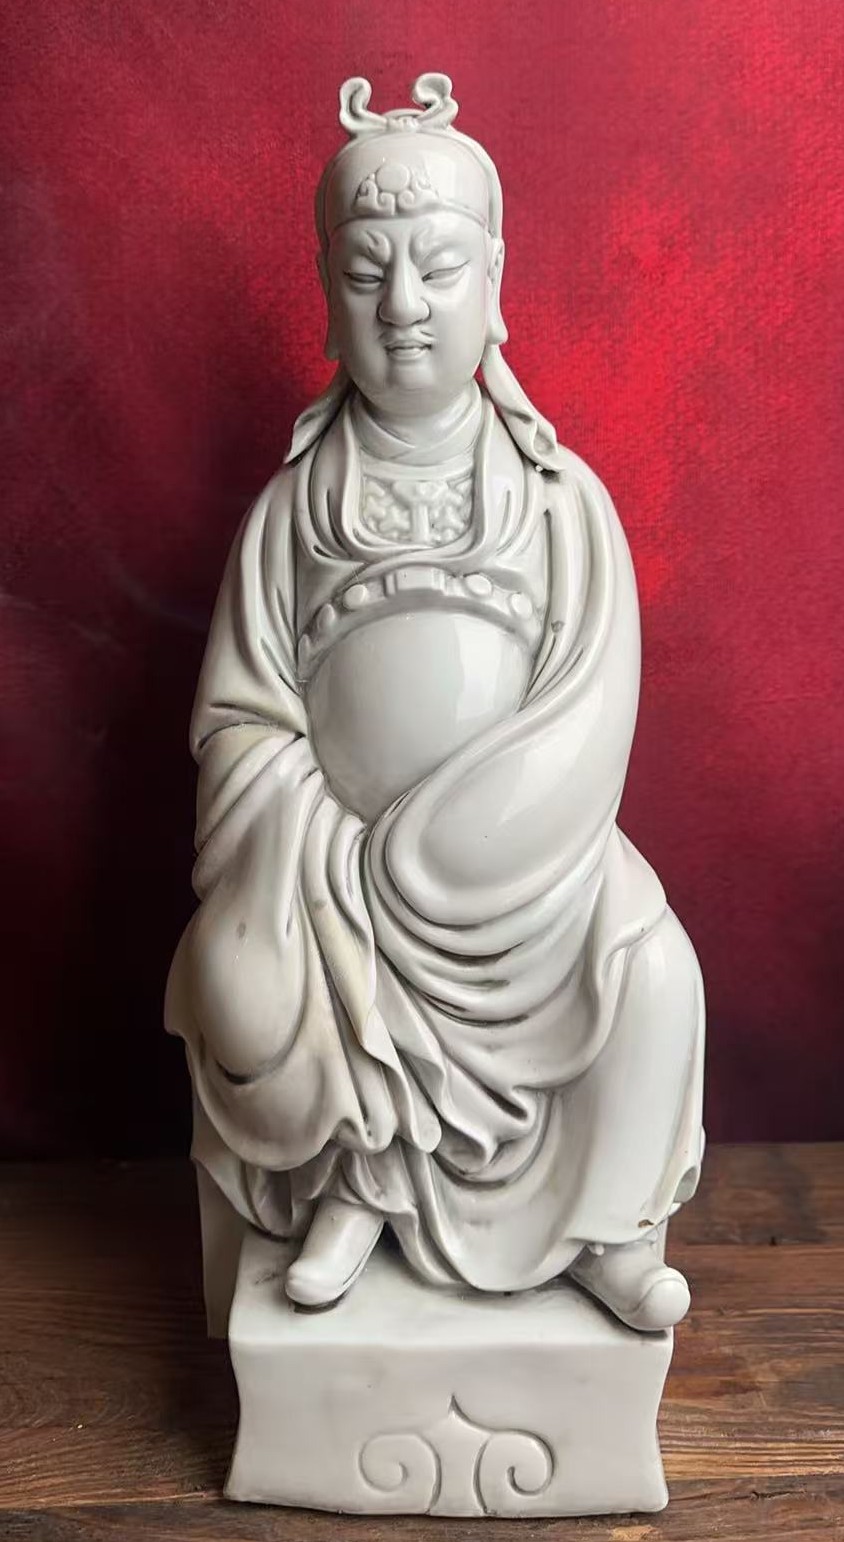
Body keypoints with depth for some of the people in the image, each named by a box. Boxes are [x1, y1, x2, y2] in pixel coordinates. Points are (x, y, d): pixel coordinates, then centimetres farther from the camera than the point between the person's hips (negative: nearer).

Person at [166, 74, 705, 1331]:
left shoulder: (564, 500, -3)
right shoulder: (292, 509, -1)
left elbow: (585, 720, -9)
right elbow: (243, 720, -3)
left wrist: (418, 867, -16)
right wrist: (337, 866, -16)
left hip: (524, 863, 0)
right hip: (328, 863, 1)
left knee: (654, 976, -24)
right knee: (237, 982, -25)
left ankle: (611, 1227, 5)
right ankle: (354, 1174, 8)